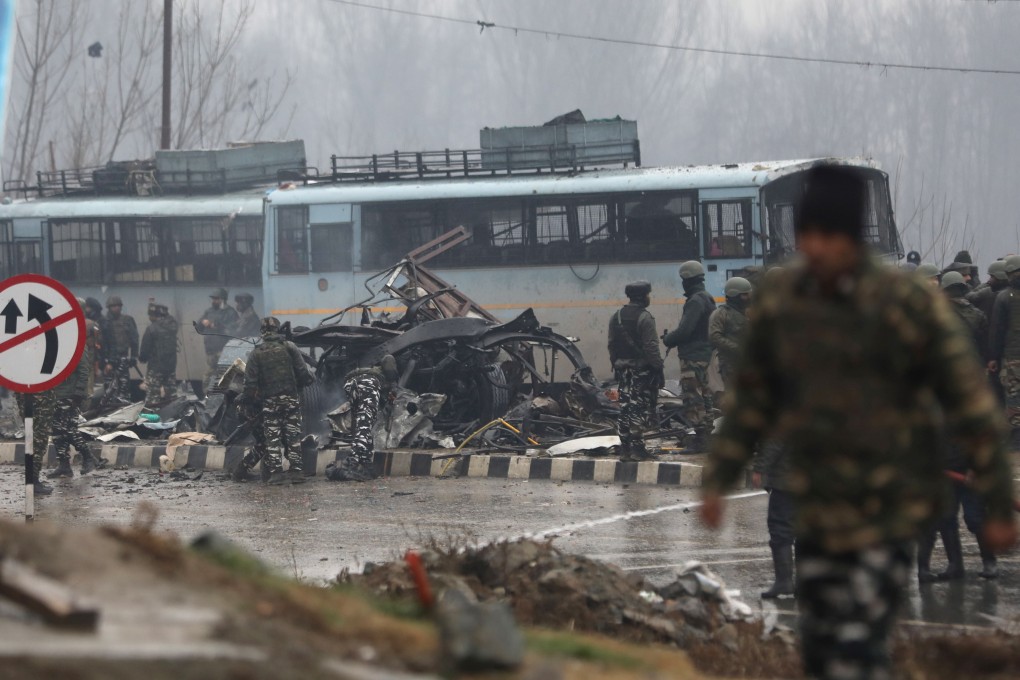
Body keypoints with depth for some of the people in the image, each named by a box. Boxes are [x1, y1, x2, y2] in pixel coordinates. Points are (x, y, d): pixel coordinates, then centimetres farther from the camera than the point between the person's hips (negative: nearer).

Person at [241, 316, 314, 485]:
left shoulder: (256, 354, 1)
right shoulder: (289, 347, 1)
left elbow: (250, 381, -3)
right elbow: (302, 371, -2)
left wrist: (246, 399, 9)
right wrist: (309, 380, 17)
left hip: (269, 401, -1)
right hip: (291, 398, 1)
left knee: (273, 438, 3)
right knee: (293, 436, 6)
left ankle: (276, 471, -4)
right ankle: (296, 470, 3)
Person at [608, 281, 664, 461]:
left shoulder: (616, 318, 11)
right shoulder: (644, 318, -12)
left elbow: (612, 345, 14)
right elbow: (651, 348, -15)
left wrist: (615, 366, 21)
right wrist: (659, 369, -11)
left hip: (623, 369, 7)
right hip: (643, 369, -7)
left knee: (625, 407, 8)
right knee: (641, 408, -4)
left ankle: (625, 448, 8)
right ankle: (637, 447, -7)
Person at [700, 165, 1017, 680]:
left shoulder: (909, 306, -16)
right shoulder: (780, 303, -1)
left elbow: (971, 407, -10)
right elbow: (753, 400, 12)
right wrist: (716, 480, 5)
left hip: (889, 506, -5)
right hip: (818, 503, 5)